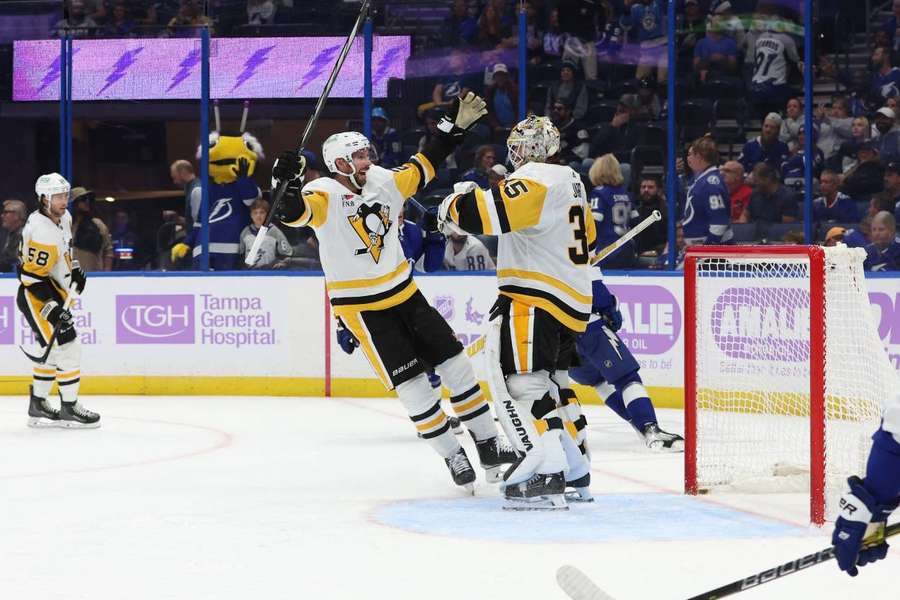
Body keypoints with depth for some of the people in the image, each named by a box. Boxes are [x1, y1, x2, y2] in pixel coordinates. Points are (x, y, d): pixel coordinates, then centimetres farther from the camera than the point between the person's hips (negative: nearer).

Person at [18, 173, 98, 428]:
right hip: (35, 297, -10)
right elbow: (33, 276, -27)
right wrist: (52, 308, -27)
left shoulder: (64, 218, 3)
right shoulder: (42, 232, -27)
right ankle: (69, 408, -4)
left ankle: (38, 405, 24)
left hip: (53, 293, 10)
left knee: (53, 351, 16)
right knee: (67, 347, -12)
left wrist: (74, 269, 16)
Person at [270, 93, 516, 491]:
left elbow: (424, 167, 12)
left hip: (404, 294, 6)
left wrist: (456, 126, 6)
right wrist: (286, 186, -56)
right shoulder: (324, 196, -18)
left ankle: (489, 446, 17)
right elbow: (293, 213, -36)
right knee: (412, 384, -6)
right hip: (361, 306, -6)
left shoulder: (383, 182, -1)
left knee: (454, 364, 6)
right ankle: (453, 458, 7)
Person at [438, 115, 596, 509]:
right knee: (550, 383, 20)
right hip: (572, 304, 10)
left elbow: (490, 213, -26)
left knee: (519, 381, -14)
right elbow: (587, 243, 29)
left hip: (535, 300, -10)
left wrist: (455, 207, -8)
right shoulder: (570, 180, 18)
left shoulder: (534, 179, -12)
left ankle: (546, 473, -26)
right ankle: (575, 470, 23)